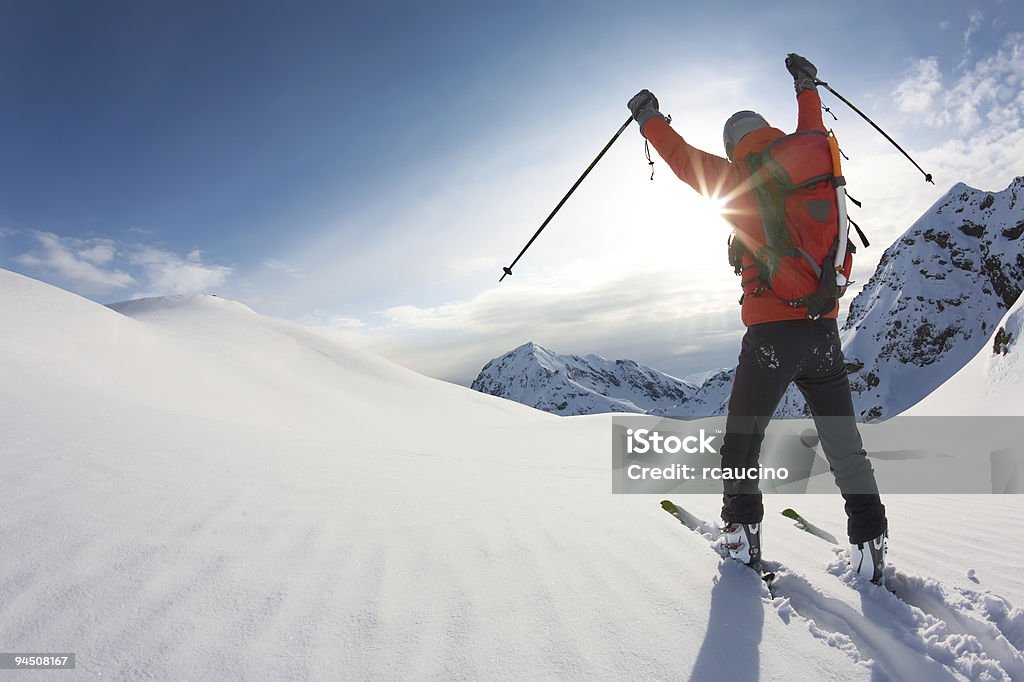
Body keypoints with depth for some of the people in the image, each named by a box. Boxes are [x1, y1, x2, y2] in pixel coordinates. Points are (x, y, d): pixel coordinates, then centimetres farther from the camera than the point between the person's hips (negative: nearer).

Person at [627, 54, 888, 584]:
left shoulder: (739, 177, -3)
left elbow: (682, 157, 10)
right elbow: (813, 130, 32)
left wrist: (649, 117, 25)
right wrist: (807, 85, 50)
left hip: (771, 330, -4)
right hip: (824, 326, 5)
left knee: (742, 438, 10)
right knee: (843, 441, 13)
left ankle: (742, 533, 9)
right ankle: (870, 544, 14)